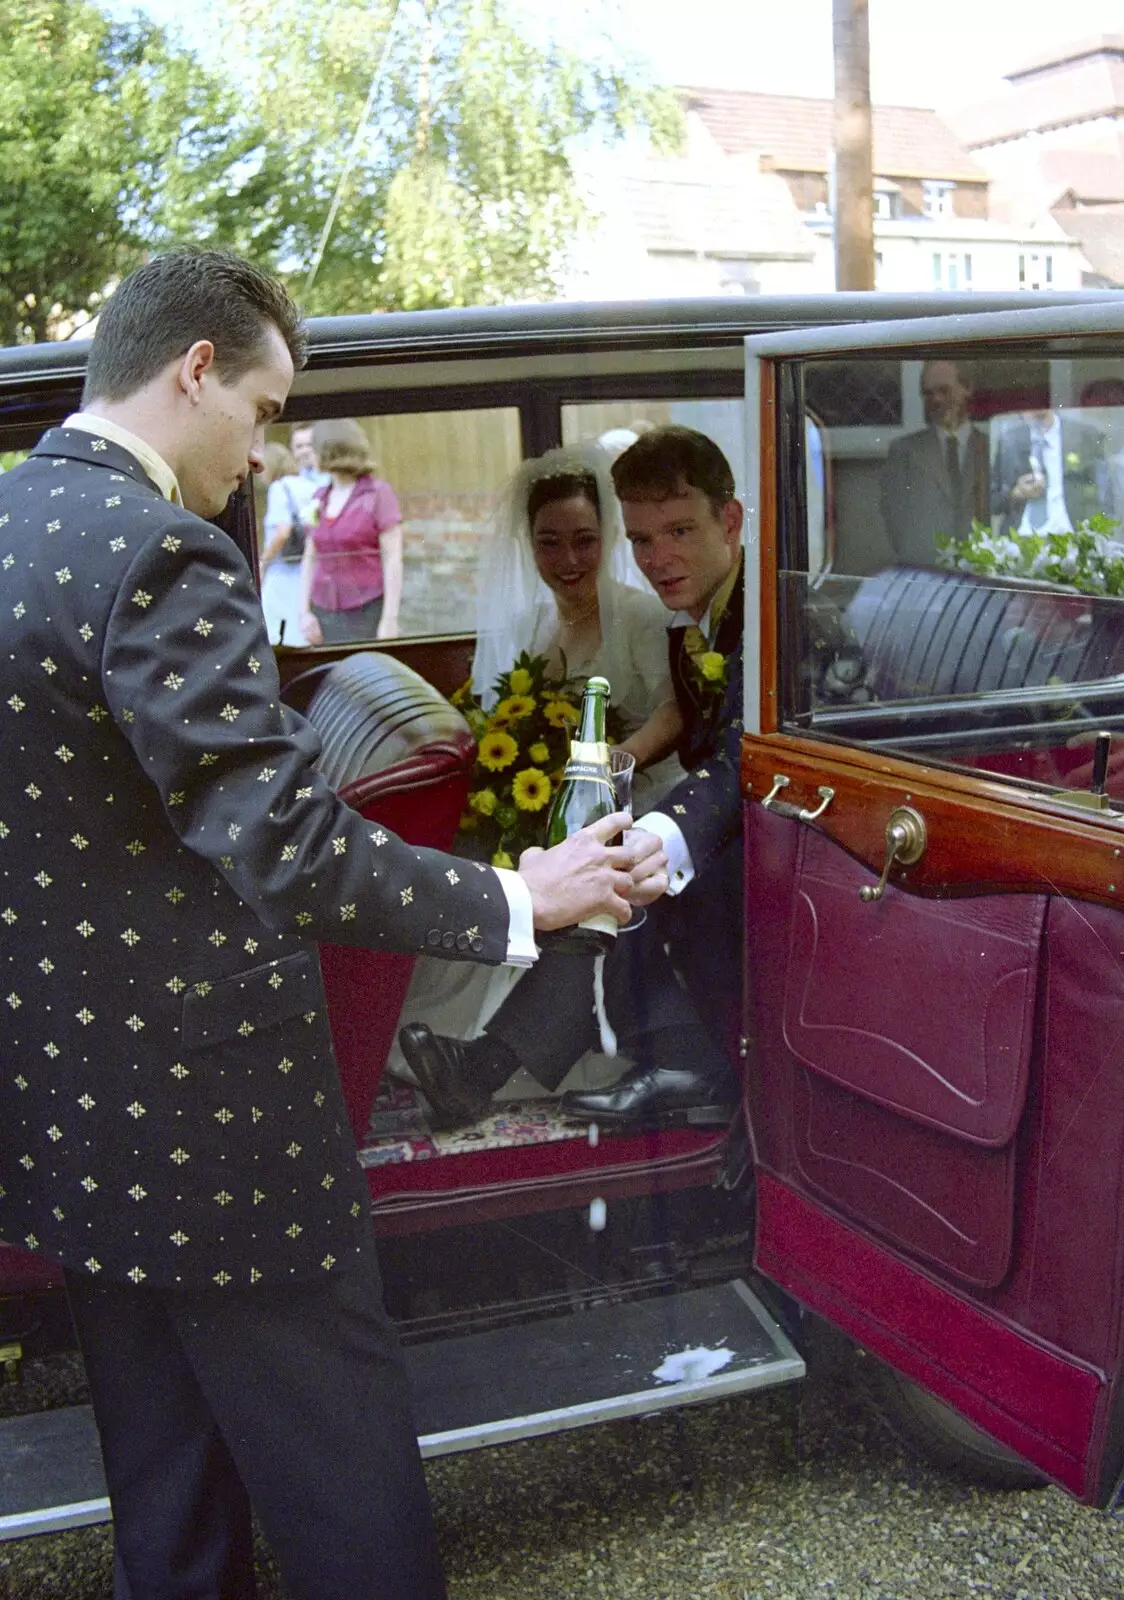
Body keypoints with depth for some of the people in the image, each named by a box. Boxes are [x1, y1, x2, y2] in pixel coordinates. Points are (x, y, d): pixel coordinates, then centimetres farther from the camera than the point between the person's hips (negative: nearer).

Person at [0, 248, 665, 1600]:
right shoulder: (154, 552, -23)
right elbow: (287, 854, -27)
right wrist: (520, 899, -16)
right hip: (202, 1116, -9)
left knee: (164, 1482, 25)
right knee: (341, 1477, 9)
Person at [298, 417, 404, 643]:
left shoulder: (378, 493, -4)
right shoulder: (320, 498, 12)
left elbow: (393, 559, -8)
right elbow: (310, 559, 15)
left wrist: (390, 619, -14)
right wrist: (304, 611, 6)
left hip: (367, 613, -5)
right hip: (324, 612, 5)